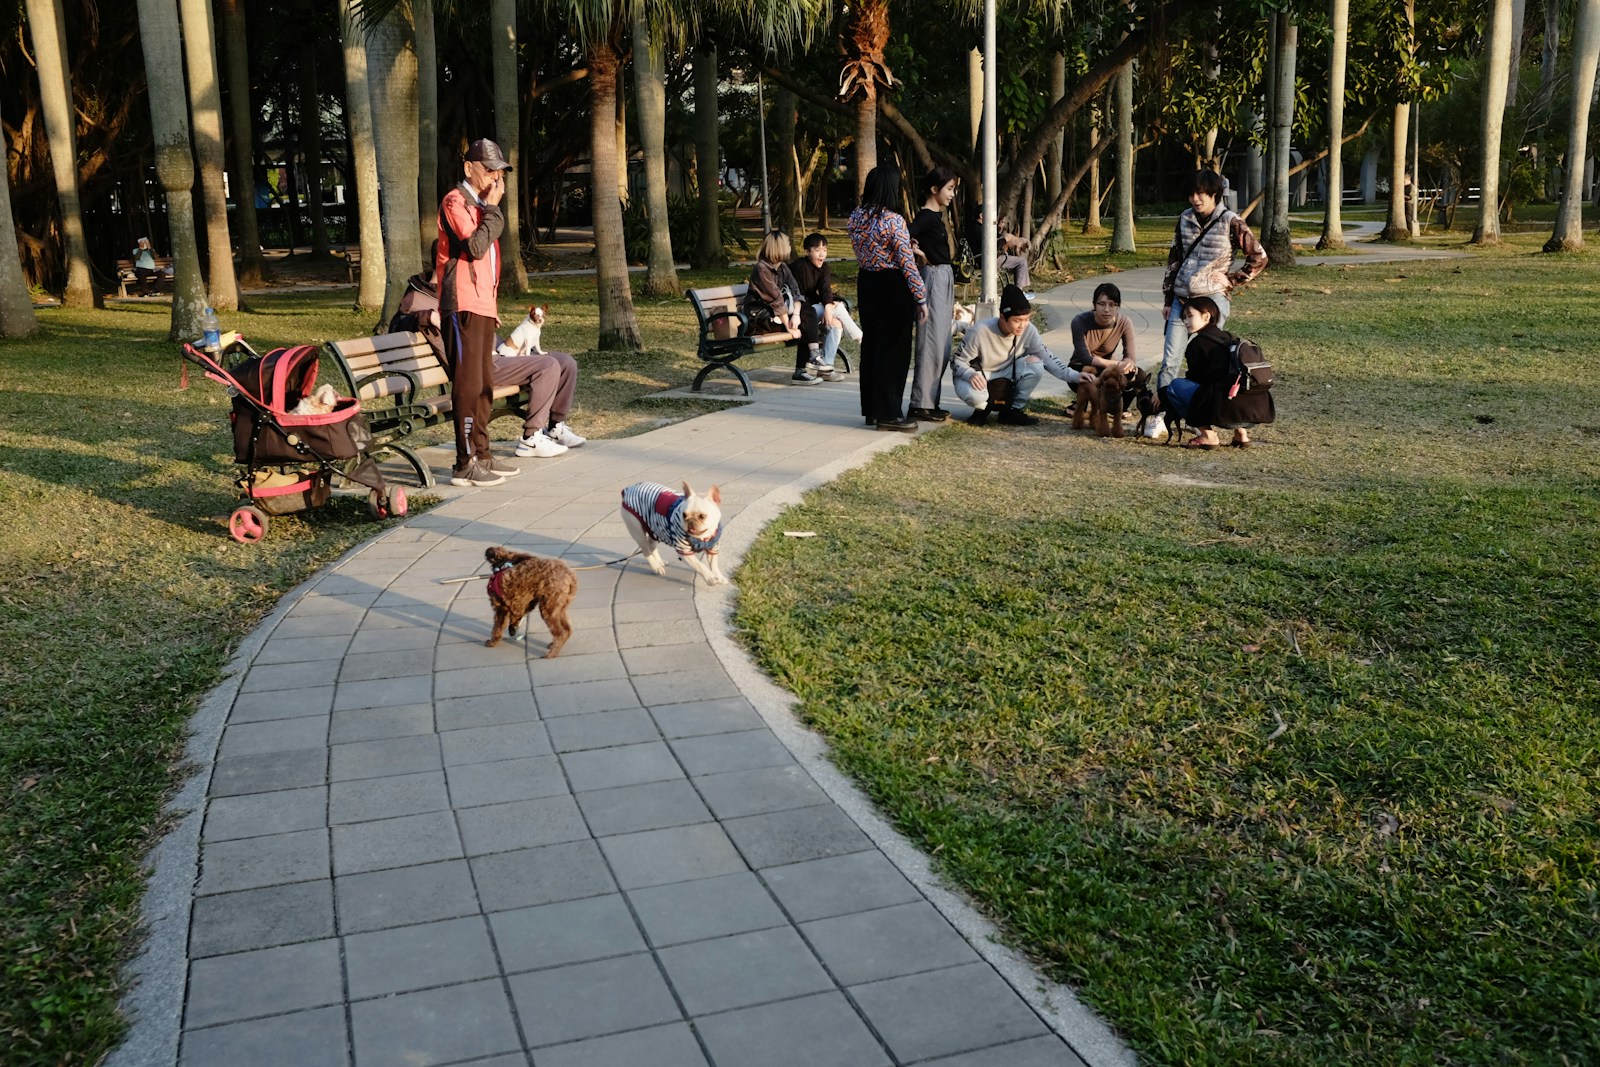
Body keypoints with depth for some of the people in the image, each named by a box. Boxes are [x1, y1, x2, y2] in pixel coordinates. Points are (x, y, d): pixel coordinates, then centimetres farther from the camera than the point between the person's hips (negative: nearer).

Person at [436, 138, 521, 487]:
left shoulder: (479, 205, 22)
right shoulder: (455, 202, -7)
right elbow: (473, 246, -21)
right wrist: (493, 208, -12)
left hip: (482, 307, 9)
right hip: (463, 307, -9)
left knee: (484, 385, 12)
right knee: (468, 386, -10)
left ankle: (481, 455, 19)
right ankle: (465, 465, -8)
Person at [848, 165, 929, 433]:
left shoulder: (855, 217, 3)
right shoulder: (894, 220, -18)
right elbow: (907, 262, -17)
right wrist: (921, 298, -11)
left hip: (866, 283, 7)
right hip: (893, 287, -7)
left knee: (870, 345, 15)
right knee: (893, 349, 0)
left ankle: (871, 409, 23)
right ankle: (888, 414, 3)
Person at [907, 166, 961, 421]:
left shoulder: (937, 216, 15)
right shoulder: (926, 217, -14)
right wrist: (920, 254, -11)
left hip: (944, 280, 10)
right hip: (933, 279, -10)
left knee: (941, 346, 11)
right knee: (931, 344, -7)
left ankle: (931, 401, 18)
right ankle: (921, 404, -1)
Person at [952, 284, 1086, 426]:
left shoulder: (1029, 331, -17)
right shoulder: (980, 331, -28)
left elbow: (1048, 358, -13)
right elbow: (957, 361, -19)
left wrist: (1074, 376, -27)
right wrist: (970, 374, -41)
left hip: (1006, 374, 4)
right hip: (978, 376, -4)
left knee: (1036, 365, -25)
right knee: (973, 394, -40)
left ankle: (1014, 410, -3)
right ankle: (982, 408, 1)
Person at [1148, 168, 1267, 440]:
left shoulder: (1230, 223, -6)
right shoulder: (1185, 218, 8)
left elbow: (1259, 258, -2)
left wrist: (1232, 280, -6)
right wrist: (1167, 298, 11)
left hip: (1212, 300, -4)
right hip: (1181, 299, 4)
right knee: (1169, 360, -1)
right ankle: (1159, 416, 2)